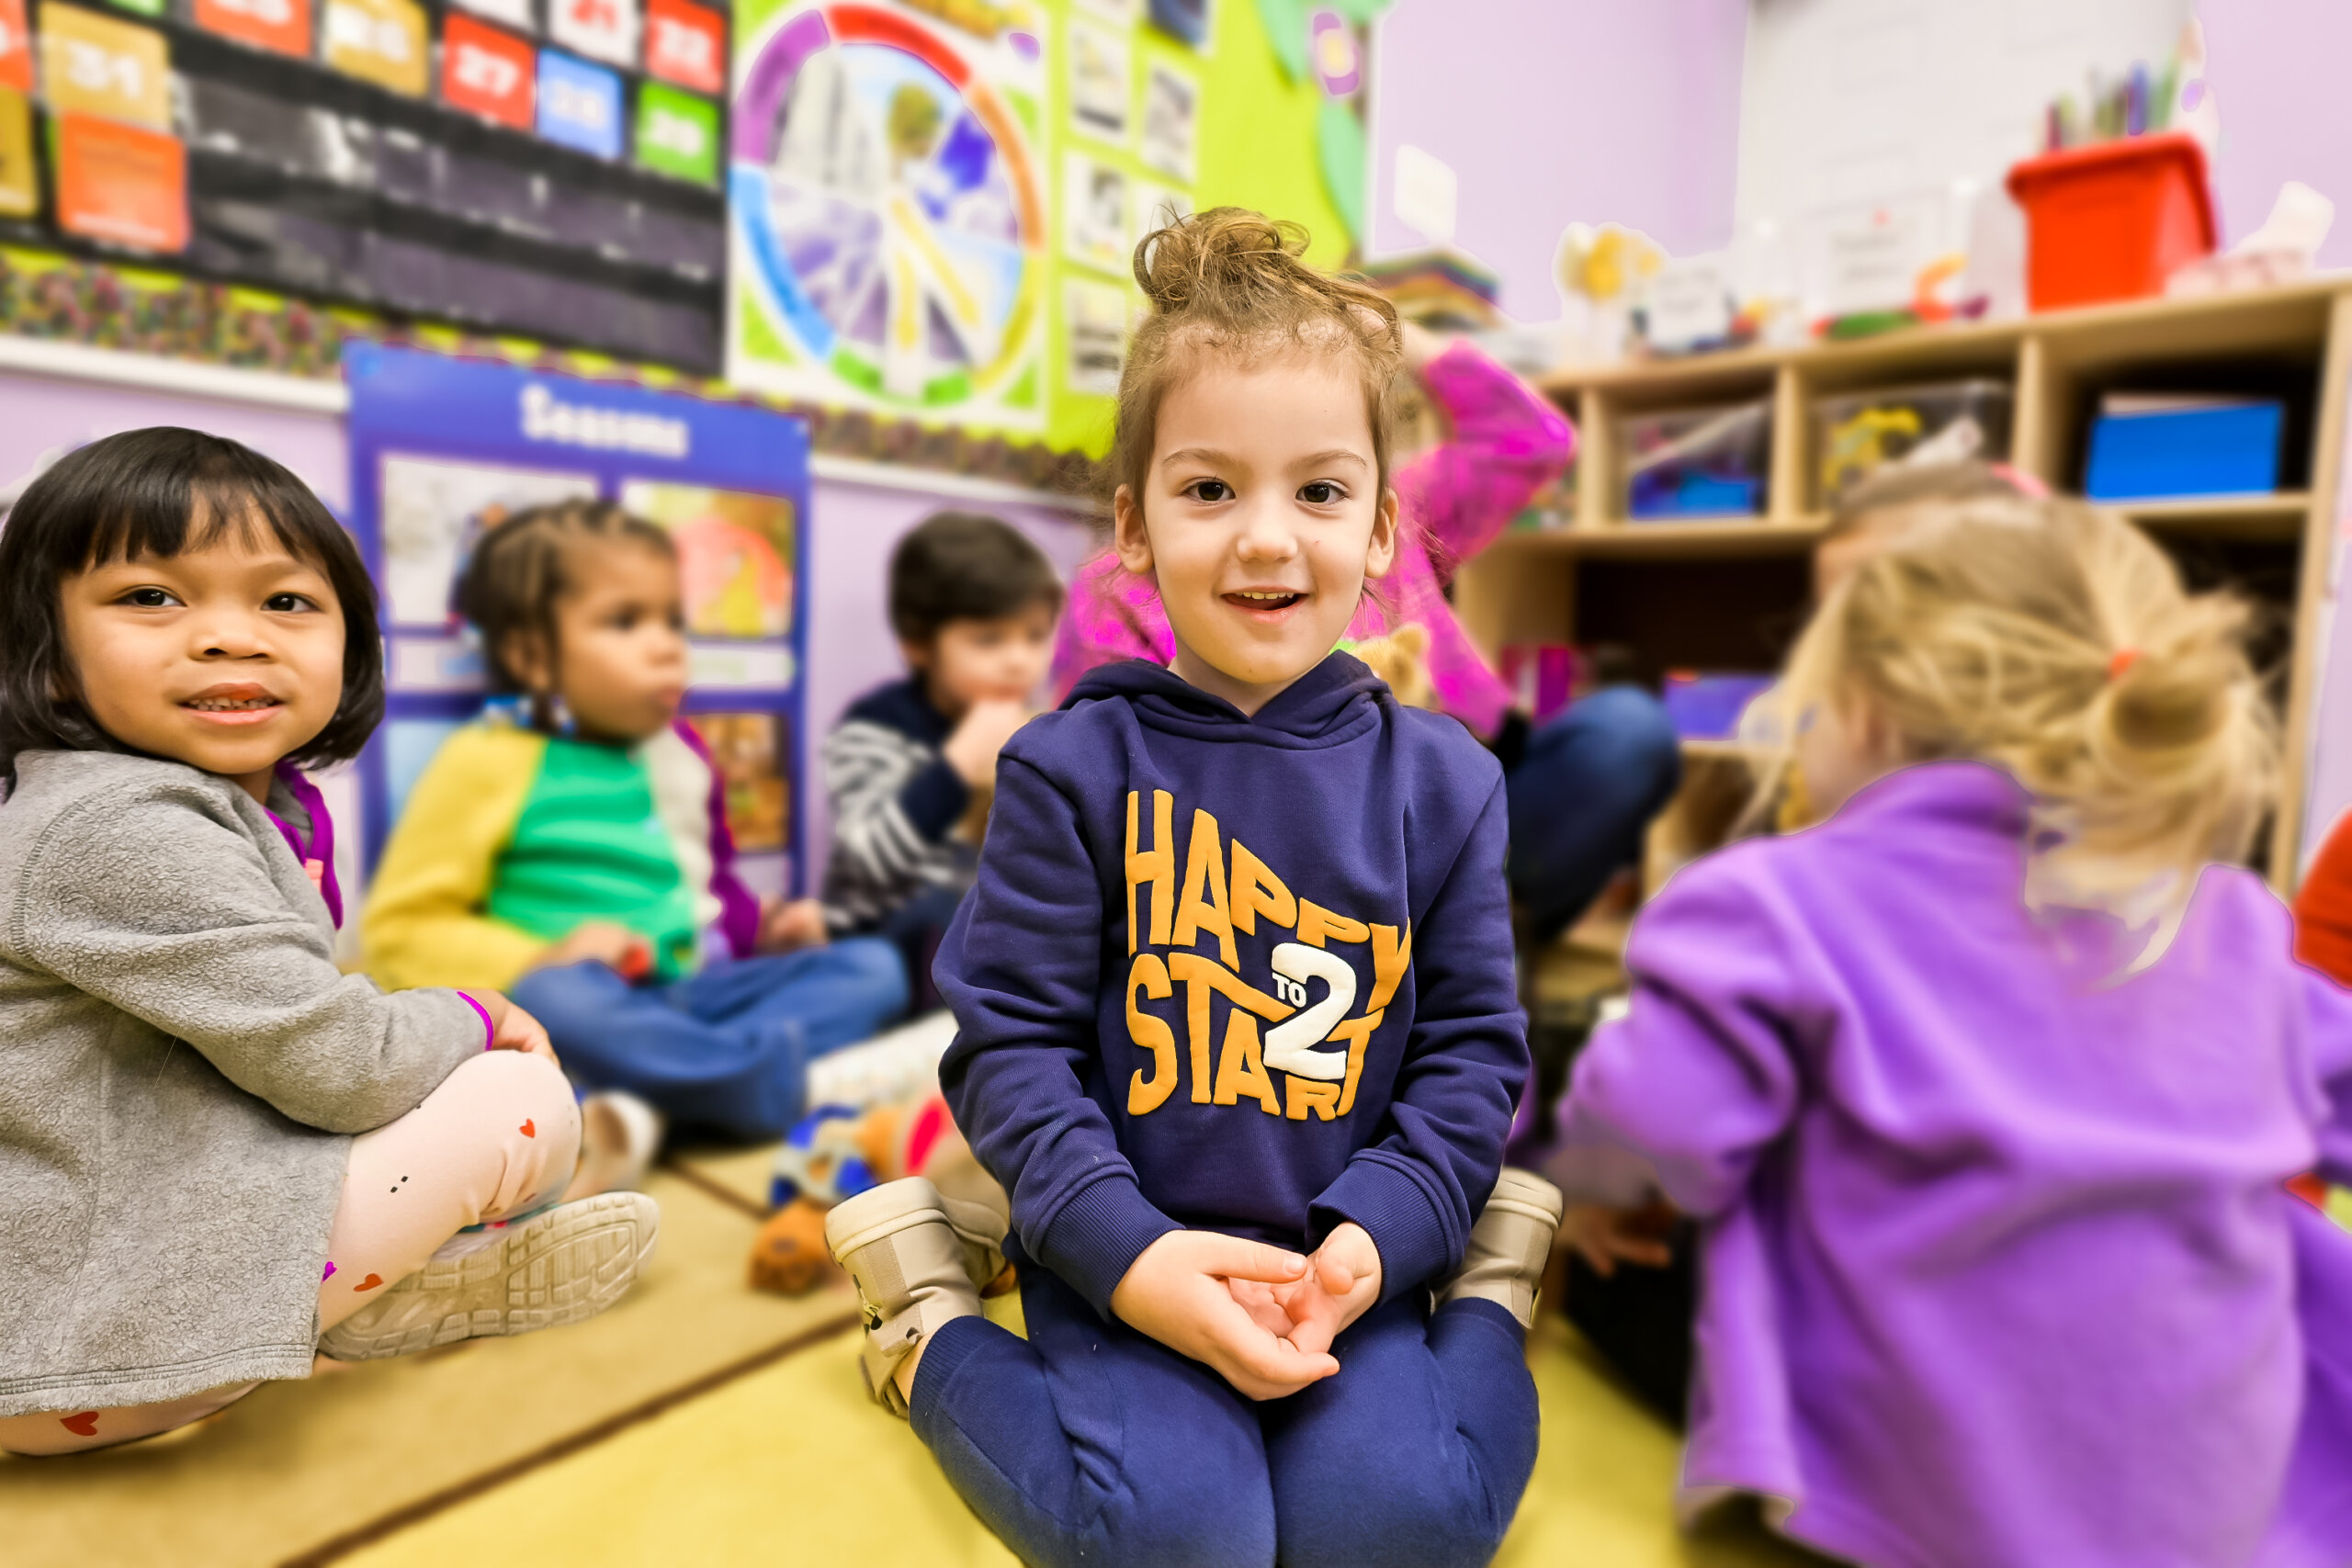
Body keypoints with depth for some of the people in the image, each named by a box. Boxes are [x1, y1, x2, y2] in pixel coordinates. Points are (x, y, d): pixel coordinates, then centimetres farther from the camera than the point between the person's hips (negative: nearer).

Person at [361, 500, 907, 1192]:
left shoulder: (677, 754, 13)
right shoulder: (488, 761, -3)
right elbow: (399, 929, -3)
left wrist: (761, 931, 6)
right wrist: (540, 960, -17)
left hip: (695, 989, 6)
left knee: (874, 966, -11)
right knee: (557, 999, -39)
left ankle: (648, 1110, -29)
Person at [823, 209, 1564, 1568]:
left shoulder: (1442, 780, 0)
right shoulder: (1073, 769, -7)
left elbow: (1472, 1045, 2)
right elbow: (1011, 1038, -7)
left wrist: (1370, 1240, -12)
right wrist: (1134, 1257, -17)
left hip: (1352, 1264, 2)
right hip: (1124, 1259, -1)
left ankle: (1495, 1300, 13)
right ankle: (931, 1325, 5)